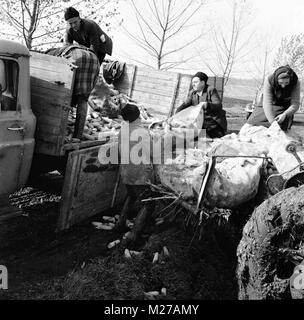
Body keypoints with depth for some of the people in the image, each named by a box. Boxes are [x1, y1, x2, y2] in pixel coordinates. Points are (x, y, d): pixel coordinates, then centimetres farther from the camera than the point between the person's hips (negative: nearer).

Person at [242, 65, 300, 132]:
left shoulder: (295, 83, -22)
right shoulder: (269, 81, -27)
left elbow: (295, 104, -21)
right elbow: (267, 103, -34)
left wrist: (284, 114, -42)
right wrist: (273, 123, -45)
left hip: (284, 109, 1)